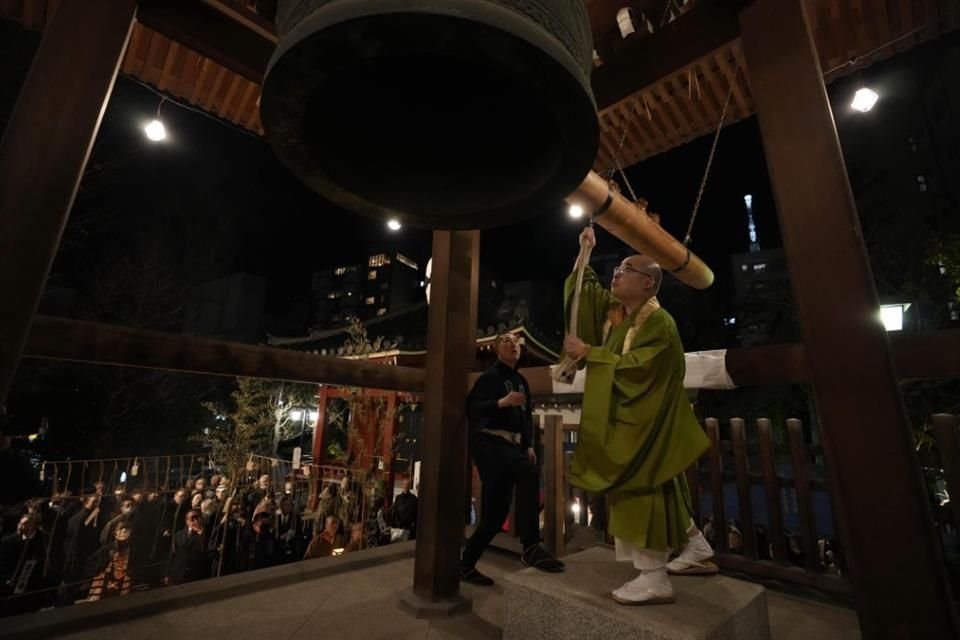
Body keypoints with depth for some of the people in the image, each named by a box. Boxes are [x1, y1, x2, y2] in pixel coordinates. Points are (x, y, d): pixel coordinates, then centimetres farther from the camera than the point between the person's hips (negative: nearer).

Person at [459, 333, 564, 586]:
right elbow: (470, 408, -17)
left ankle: (466, 565, 21)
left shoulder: (522, 381, 19)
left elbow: (527, 417, 21)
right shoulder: (489, 376, -4)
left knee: (496, 514, 6)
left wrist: (529, 446, 9)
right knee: (528, 471, -34)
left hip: (510, 445, 8)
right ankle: (531, 547, -29)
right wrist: (501, 402, -28)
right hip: (488, 442, -8)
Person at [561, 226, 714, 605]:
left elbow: (636, 367, -27)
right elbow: (586, 290, 18)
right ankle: (698, 549, 34)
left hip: (643, 421, -9)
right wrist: (585, 254, 9)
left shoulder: (659, 324, -18)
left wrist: (588, 352, -23)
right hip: (622, 418, 9)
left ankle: (654, 578, 7)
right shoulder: (614, 309, 7)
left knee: (641, 488, -6)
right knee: (660, 488, 18)